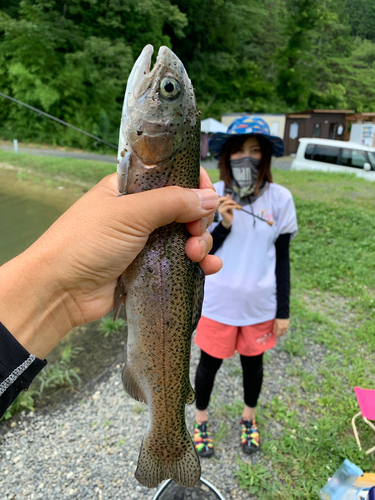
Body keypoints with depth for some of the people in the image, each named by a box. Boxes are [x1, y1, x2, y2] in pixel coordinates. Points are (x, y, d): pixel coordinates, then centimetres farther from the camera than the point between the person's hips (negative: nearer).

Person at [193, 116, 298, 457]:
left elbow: (282, 258, -3)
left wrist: (283, 311, 0)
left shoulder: (280, 199, -10)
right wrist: (223, 224, -25)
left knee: (253, 360, 22)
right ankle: (201, 419, 45)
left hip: (260, 303, 1)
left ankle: (249, 417, 51)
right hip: (218, 301, -1)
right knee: (210, 362, 16)